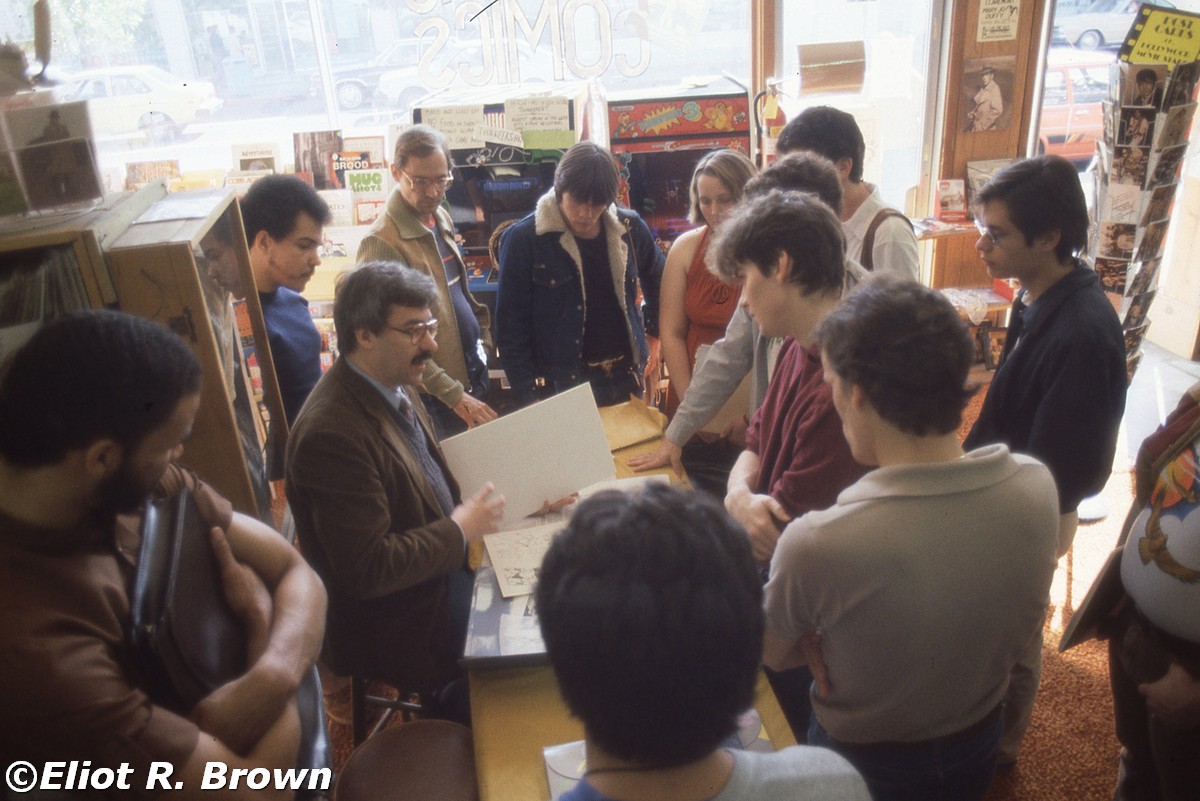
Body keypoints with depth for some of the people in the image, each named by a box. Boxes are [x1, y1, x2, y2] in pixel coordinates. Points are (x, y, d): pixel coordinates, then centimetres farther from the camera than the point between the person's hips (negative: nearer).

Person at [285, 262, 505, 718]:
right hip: (402, 626, -8)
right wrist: (458, 530, -18)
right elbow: (366, 570, -27)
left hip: (445, 572, 8)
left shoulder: (394, 387, 0)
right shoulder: (332, 432, -28)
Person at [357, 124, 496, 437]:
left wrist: (483, 338, 10)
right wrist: (455, 396, -22)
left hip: (474, 373, 8)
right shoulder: (382, 242, -19)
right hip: (437, 399, -8)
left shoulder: (441, 218, 7)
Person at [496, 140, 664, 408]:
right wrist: (531, 398, -14)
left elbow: (656, 280, 21)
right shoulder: (523, 239, -11)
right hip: (561, 391, -4)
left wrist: (654, 334, 15)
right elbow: (511, 328, -10)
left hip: (626, 381, 4)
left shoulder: (628, 228, 0)